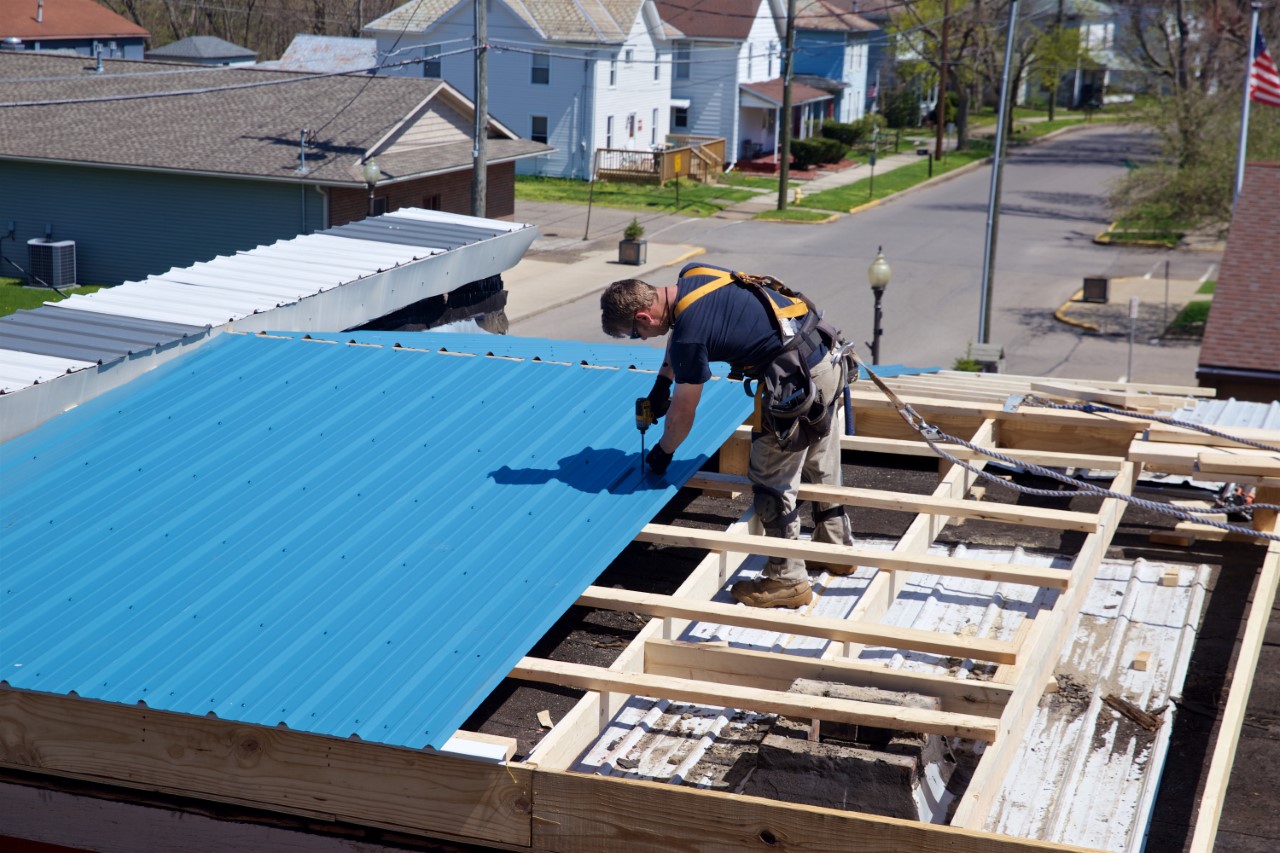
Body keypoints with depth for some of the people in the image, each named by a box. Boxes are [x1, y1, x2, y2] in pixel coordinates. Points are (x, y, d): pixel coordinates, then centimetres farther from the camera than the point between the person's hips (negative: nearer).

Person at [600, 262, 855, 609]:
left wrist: (663, 451, 13)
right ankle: (836, 549, 40)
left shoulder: (689, 335, -19)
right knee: (821, 468, 24)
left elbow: (682, 412, -5)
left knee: (772, 483, 3)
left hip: (796, 380, -10)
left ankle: (786, 580, 12)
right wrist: (662, 381, 25)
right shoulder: (692, 273, 4)